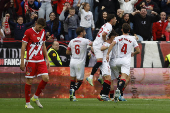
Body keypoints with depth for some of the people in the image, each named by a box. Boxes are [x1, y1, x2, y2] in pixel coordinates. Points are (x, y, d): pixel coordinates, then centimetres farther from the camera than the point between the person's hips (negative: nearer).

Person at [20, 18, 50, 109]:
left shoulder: (43, 32, 10)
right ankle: (27, 103, 9)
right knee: (29, 81, -1)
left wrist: (47, 59, 17)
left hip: (41, 60, 5)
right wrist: (22, 62, -10)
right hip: (31, 60, -5)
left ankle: (36, 97, 11)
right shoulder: (28, 32, -7)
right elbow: (23, 47, -6)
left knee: (46, 78, -8)